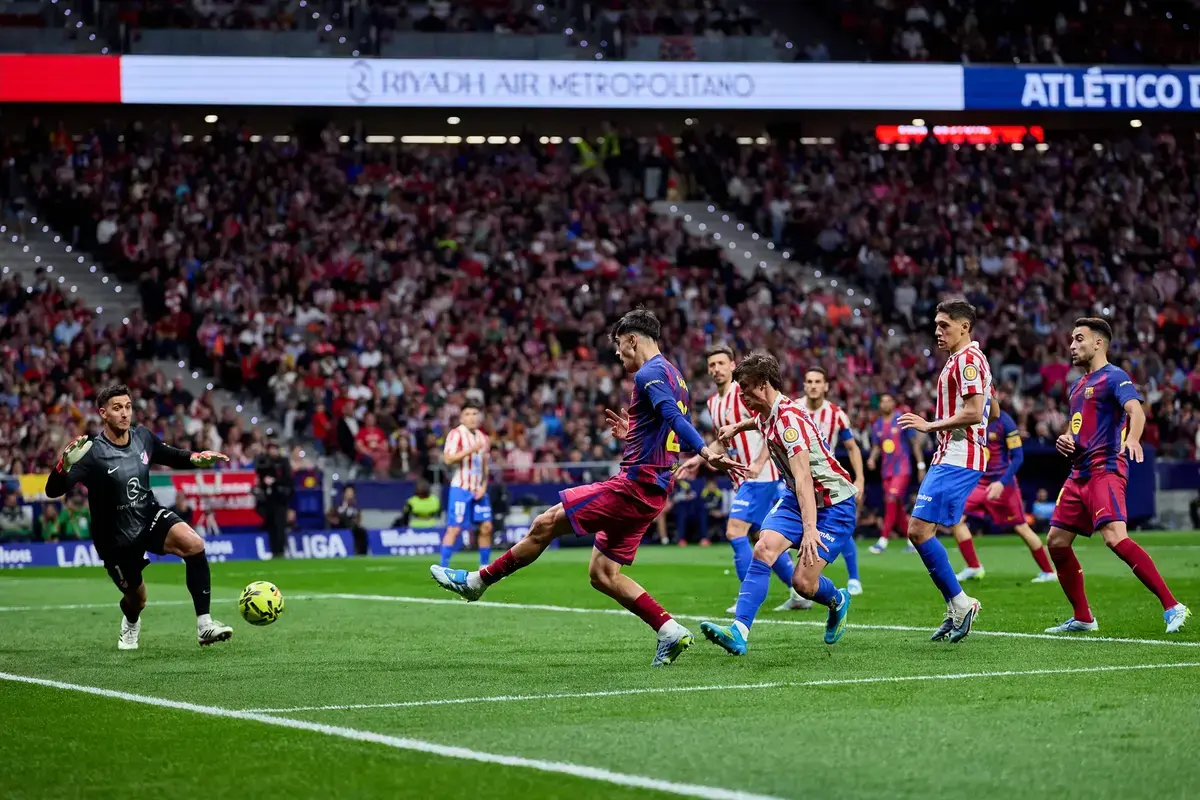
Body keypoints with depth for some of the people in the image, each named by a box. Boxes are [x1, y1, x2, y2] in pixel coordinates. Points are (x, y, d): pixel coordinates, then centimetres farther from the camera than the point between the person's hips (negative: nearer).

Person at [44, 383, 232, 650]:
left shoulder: (142, 437, -7)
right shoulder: (93, 453, -23)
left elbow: (172, 457, 14)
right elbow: (53, 490, -31)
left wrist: (196, 458, -6)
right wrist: (65, 464, -51)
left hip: (149, 517, 3)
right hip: (116, 538, -3)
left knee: (194, 544, -25)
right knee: (137, 598, 11)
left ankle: (204, 625, -20)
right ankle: (131, 623, 54)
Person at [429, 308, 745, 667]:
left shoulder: (649, 374, -12)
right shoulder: (673, 375, 18)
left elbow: (675, 418, -28)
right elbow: (666, 433, 25)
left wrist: (707, 453, -39)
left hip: (633, 485, -10)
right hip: (652, 492, 10)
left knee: (545, 525, -2)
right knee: (602, 574, 10)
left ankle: (477, 581, 9)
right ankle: (670, 631, 3)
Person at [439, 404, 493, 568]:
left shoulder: (483, 438, 13)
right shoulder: (456, 434, -7)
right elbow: (448, 459, -18)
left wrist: (483, 486, 4)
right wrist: (470, 450, -25)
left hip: (478, 490, 6)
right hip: (461, 488, -6)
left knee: (486, 527, 3)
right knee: (454, 528, -10)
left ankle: (485, 566, 13)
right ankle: (443, 567, -8)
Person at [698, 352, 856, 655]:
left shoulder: (789, 419, -26)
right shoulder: (767, 415, 1)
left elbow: (803, 477, -38)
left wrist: (810, 529, -47)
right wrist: (738, 426, 31)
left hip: (833, 503, -8)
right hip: (797, 498, 8)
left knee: (804, 583, -14)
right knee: (763, 550, -18)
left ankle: (838, 602, 22)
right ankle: (739, 632, -23)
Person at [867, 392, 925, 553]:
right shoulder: (877, 425, 10)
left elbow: (915, 442, -1)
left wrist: (921, 466, -3)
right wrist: (872, 458, -5)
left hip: (902, 468, -6)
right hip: (886, 470, 6)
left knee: (892, 500, -19)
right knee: (897, 508, 7)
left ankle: (883, 540, -21)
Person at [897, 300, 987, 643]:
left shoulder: (967, 360, -12)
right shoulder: (959, 360, 20)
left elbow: (973, 412, -22)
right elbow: (990, 412, 27)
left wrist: (930, 426, -15)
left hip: (957, 461, -11)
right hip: (949, 458, 11)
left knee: (919, 530, -14)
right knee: (919, 532, 9)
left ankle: (959, 603, -7)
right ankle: (957, 611, 11)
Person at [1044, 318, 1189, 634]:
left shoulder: (1114, 377, -6)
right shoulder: (1078, 386, 22)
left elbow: (1136, 410, -24)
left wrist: (1132, 438, -45)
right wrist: (1066, 440, 10)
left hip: (1105, 470, -9)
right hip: (1079, 474, 9)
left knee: (1115, 537, -25)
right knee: (1056, 542, 7)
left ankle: (1172, 607, -23)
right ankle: (1082, 618, 18)